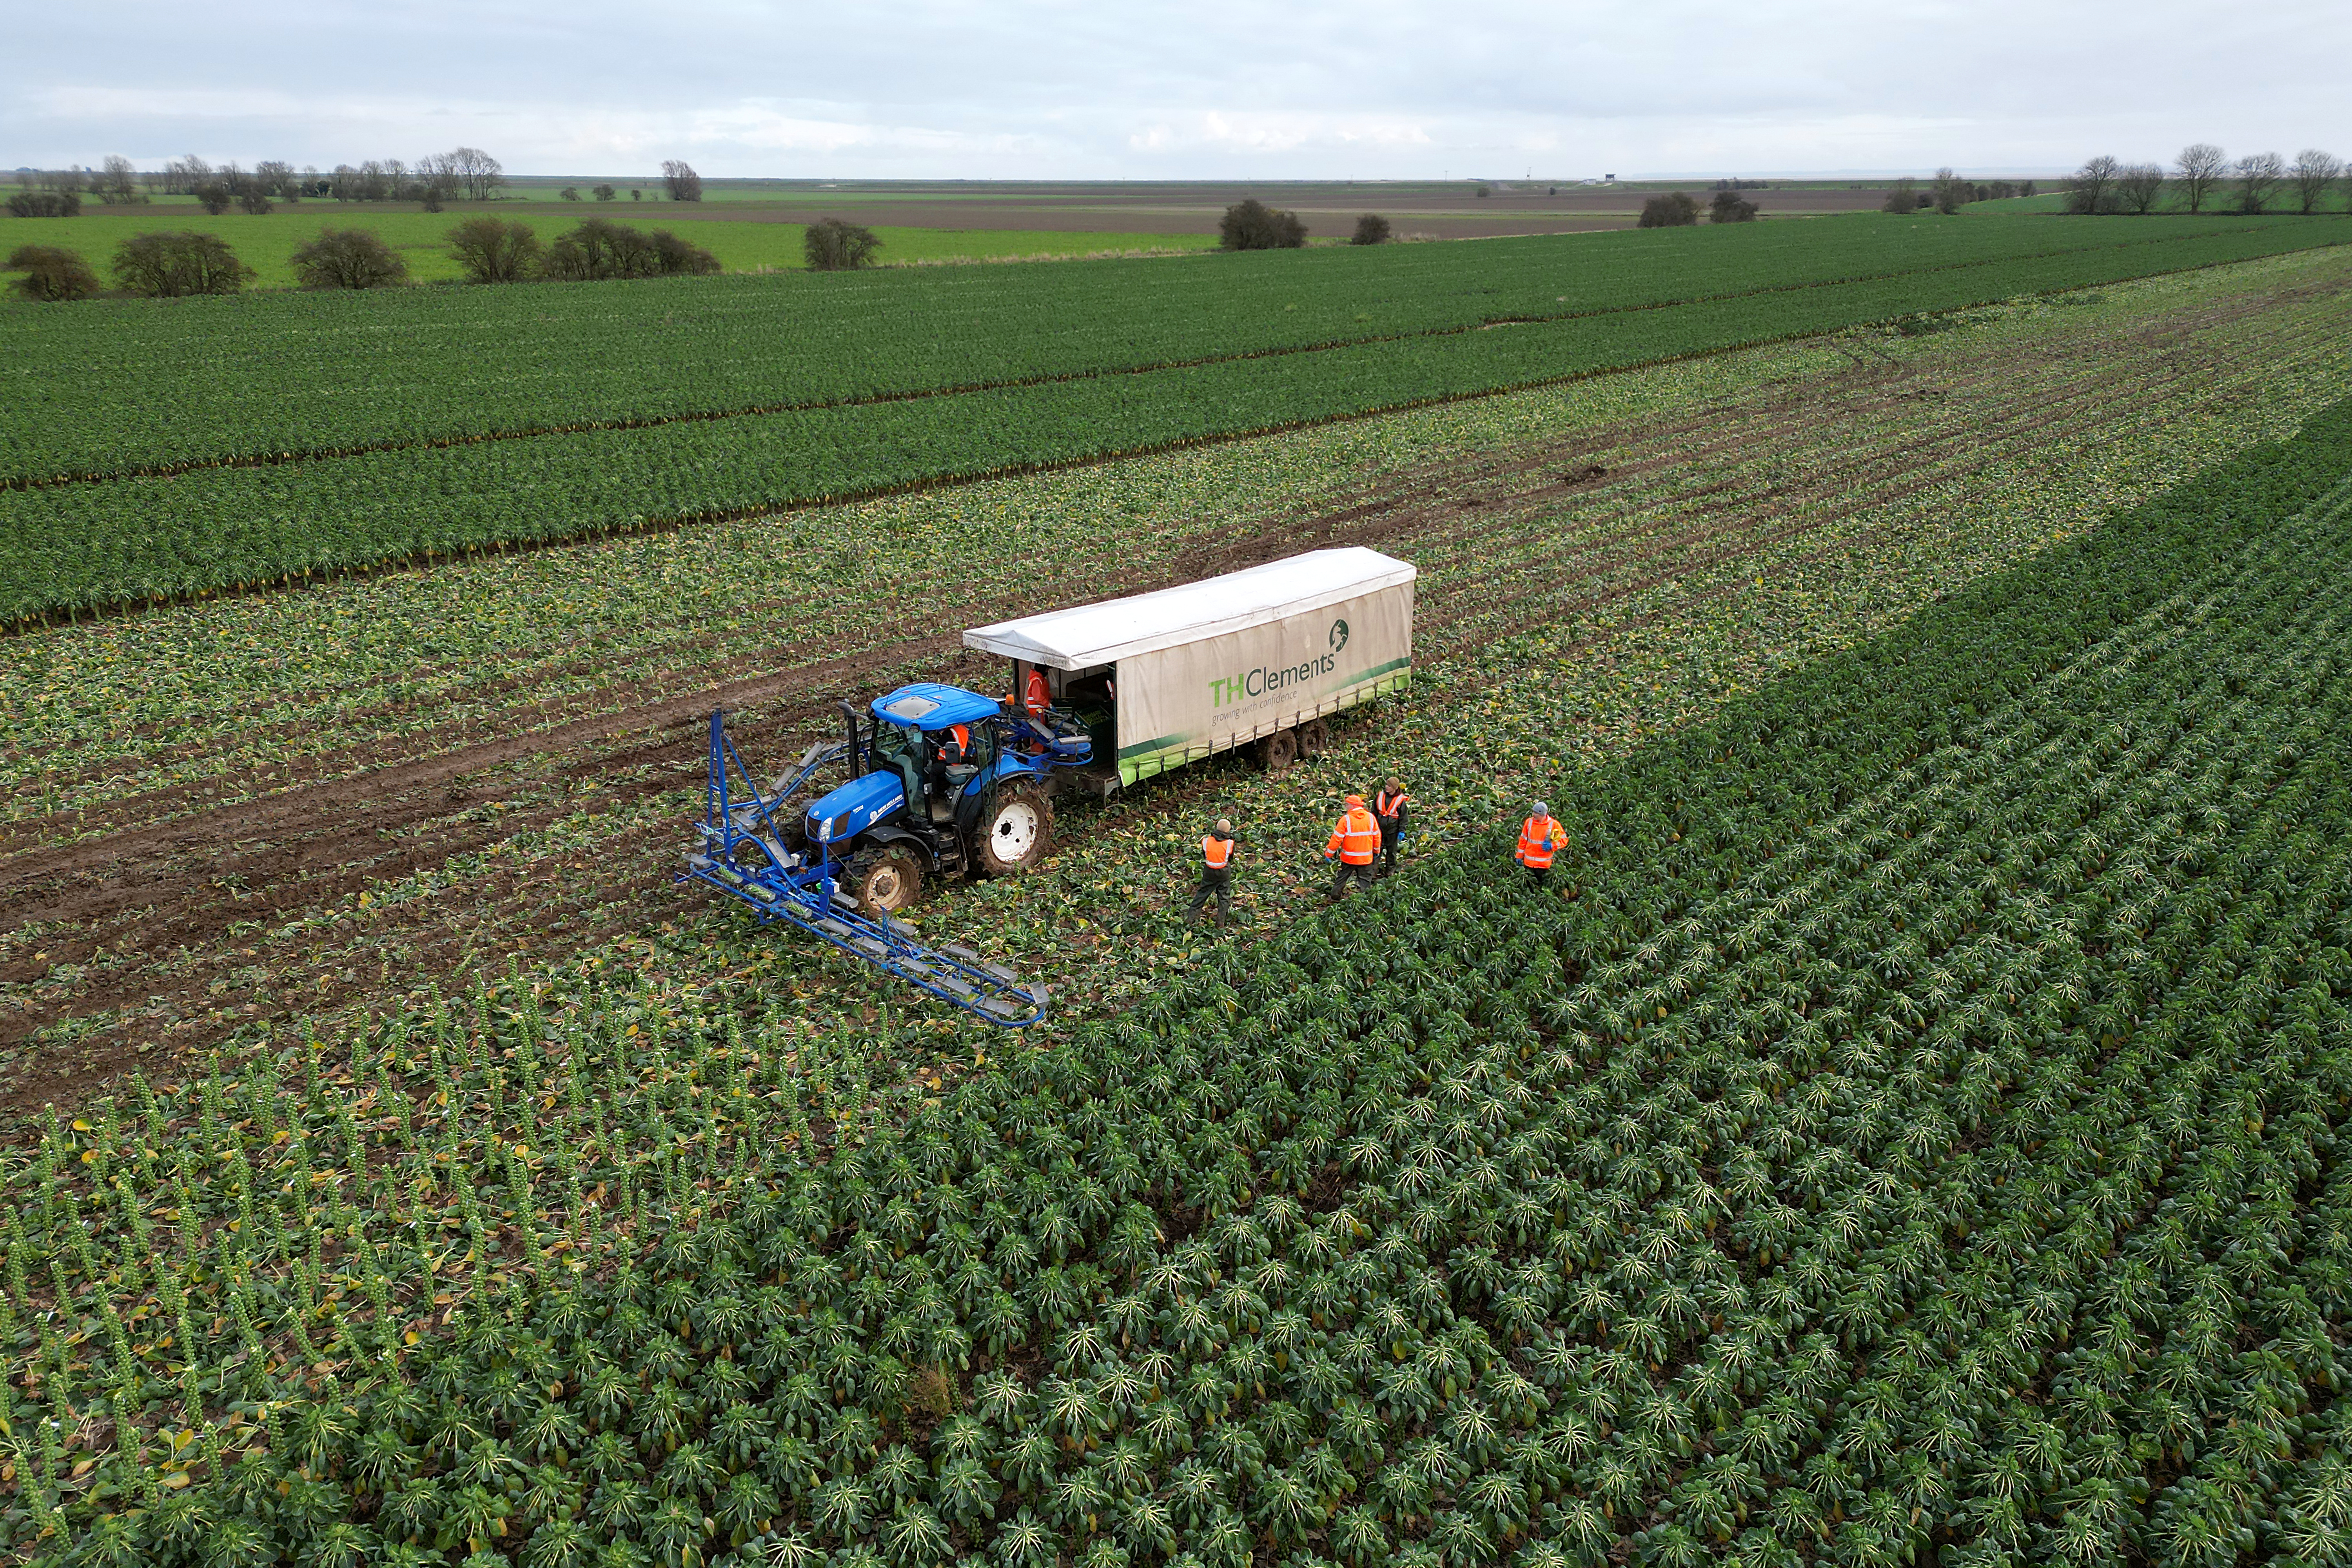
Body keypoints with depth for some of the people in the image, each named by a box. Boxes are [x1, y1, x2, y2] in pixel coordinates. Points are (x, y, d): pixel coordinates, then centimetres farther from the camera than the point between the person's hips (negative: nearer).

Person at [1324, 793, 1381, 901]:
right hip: (1366, 858, 2)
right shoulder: (1370, 817, -5)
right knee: (1365, 880, 12)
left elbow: (1337, 838, -14)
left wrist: (1328, 853, -3)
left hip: (1349, 858, -2)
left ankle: (1335, 897, 23)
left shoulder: (1346, 819, -16)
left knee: (1342, 877, 15)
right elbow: (1377, 836, 5)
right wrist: (1377, 851, 20)